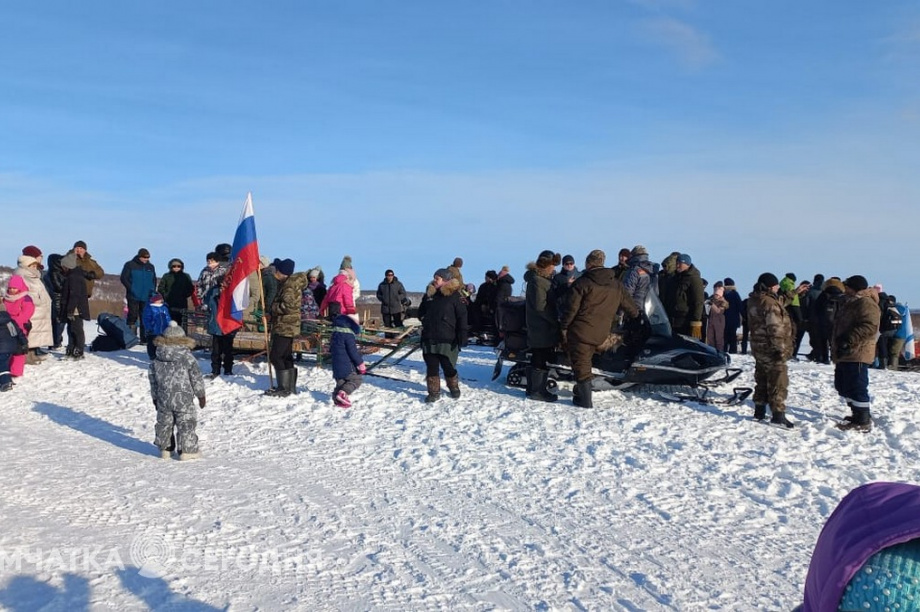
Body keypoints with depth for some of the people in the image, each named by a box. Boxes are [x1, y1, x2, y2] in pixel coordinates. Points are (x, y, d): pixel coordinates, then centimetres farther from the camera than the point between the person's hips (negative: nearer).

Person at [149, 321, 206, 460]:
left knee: (164, 423, 17)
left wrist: (155, 397, 21)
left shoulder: (157, 360, 3)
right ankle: (187, 450, 4)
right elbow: (196, 378, -6)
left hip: (163, 399, 4)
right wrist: (201, 395, 4)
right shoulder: (187, 358, -9)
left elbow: (152, 379, 9)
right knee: (186, 423, 3)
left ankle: (165, 449, 24)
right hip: (183, 398, -4)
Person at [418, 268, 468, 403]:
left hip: (447, 340, -4)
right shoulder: (429, 294, 8)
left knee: (448, 367, 7)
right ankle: (434, 392, 18)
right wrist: (425, 320, 6)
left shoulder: (454, 295, -8)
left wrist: (462, 337, -15)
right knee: (431, 367, 7)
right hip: (429, 339, 4)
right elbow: (421, 311, 24)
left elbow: (462, 317, -10)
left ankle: (454, 388, 31)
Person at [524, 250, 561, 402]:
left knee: (539, 358, 14)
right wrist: (555, 320, -16)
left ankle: (533, 388, 22)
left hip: (545, 327, 10)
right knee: (541, 359, -5)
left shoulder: (543, 278, 16)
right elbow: (540, 305, -21)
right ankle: (537, 390, 2)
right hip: (541, 328, -10)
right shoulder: (537, 280, -16)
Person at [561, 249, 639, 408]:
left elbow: (572, 308, -12)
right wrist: (635, 313, 36)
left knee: (581, 364, 1)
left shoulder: (582, 283, -10)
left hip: (581, 331, -6)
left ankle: (585, 400, 1)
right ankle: (582, 392, 29)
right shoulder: (617, 285, 7)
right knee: (585, 361, 23)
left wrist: (564, 327, -2)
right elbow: (631, 308, 14)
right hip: (600, 334, 6)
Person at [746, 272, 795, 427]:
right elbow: (775, 328, -24)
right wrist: (780, 348, -23)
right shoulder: (770, 303, -20)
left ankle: (759, 411, 23)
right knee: (778, 381, -5)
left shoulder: (754, 300, 9)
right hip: (771, 349, -9)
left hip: (758, 347, 9)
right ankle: (778, 414, -5)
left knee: (762, 379, 17)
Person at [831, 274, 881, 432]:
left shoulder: (866, 303, -13)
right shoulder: (849, 303, 20)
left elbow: (869, 327, -25)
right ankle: (858, 414, 28)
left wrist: (848, 340, -29)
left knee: (856, 387, -9)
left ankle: (863, 422, -3)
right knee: (842, 386, 17)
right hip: (845, 354, 11)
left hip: (857, 354, -11)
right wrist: (836, 345, 22)